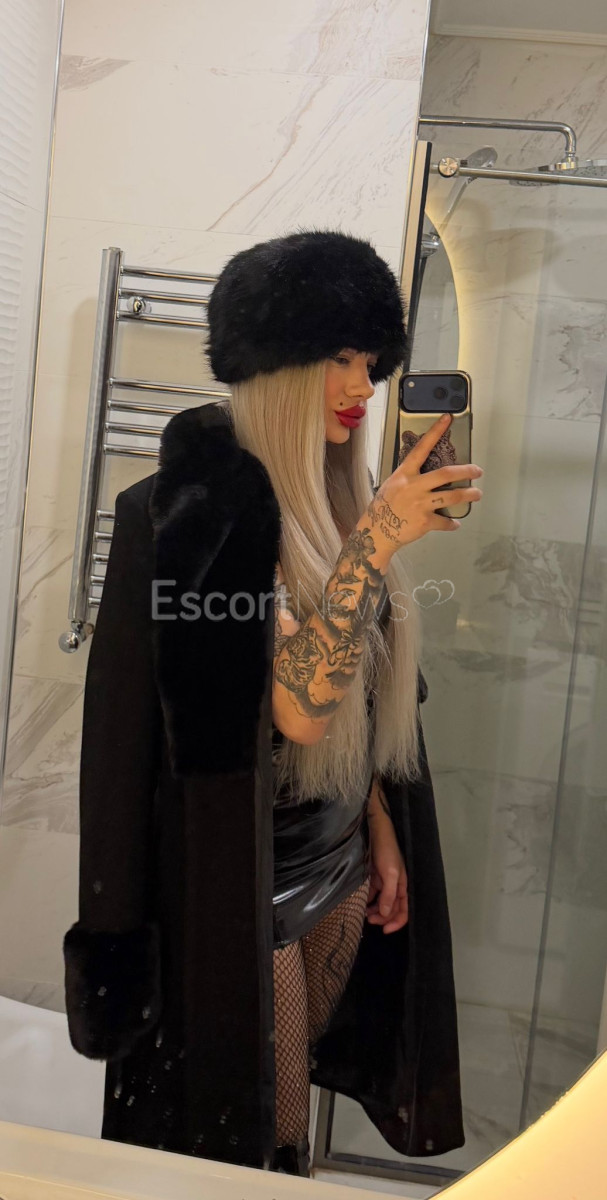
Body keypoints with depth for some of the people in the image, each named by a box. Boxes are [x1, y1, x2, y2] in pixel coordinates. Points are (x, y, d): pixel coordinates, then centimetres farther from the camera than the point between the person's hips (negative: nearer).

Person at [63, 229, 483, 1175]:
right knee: (251, 1132, 13)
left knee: (297, 1089, 25)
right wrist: (375, 540, -32)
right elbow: (296, 708, -28)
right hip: (245, 876, -7)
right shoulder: (211, 509, -19)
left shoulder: (332, 500, 4)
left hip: (338, 858, 7)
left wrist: (382, 831, 13)